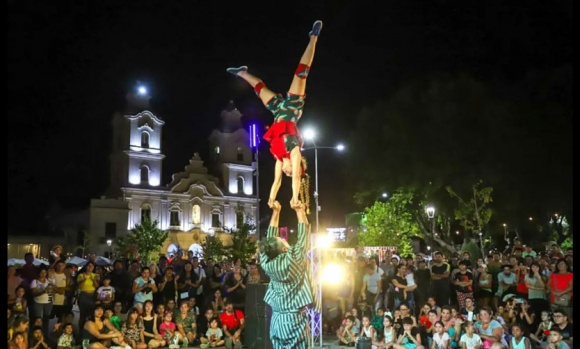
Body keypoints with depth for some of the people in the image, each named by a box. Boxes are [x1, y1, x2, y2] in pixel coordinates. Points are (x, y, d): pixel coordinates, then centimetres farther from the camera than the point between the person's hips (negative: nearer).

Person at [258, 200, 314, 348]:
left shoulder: (267, 263, -3)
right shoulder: (293, 259, -16)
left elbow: (270, 236, 8)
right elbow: (303, 235, -8)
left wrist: (276, 212, 12)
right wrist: (300, 211, 2)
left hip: (277, 318, 5)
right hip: (294, 318, -5)